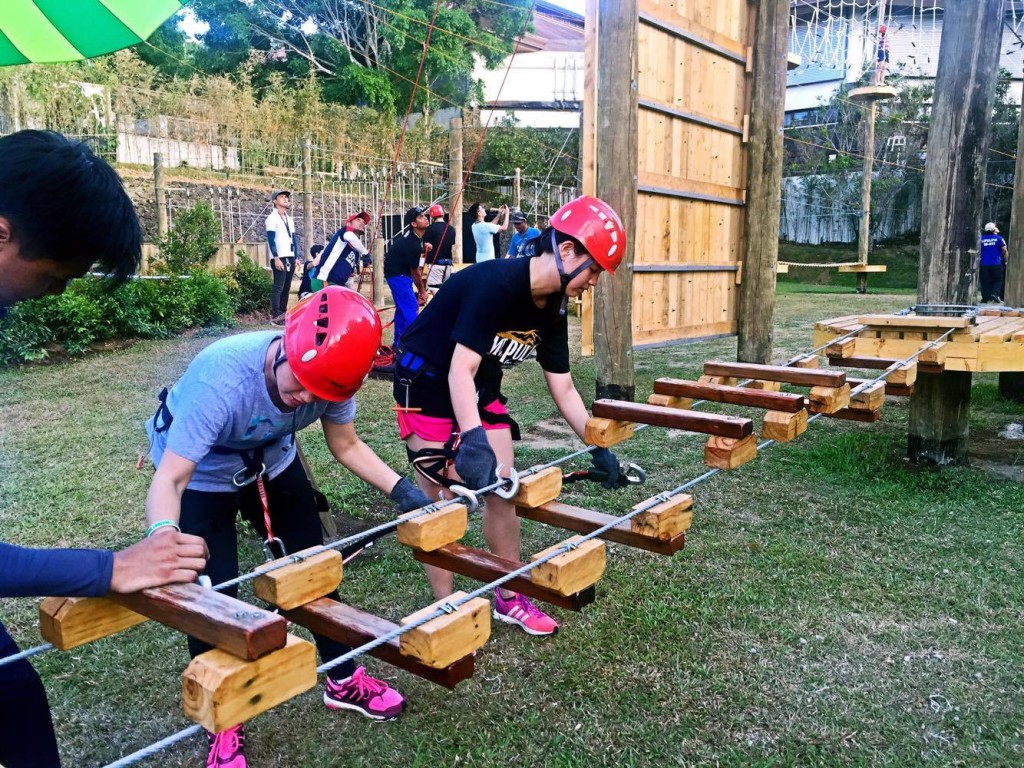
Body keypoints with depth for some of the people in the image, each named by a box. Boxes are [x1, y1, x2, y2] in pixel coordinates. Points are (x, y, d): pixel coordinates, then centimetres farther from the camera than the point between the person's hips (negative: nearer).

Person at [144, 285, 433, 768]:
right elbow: (170, 479, -41)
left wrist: (399, 489, -22)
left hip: (271, 461, 4)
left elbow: (346, 446, -10)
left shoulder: (329, 375, -27)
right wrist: (164, 538, -60)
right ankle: (224, 728, 15)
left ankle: (344, 681, 31)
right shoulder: (220, 379, -41)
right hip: (198, 473, -4)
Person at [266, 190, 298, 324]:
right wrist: (276, 258, -18)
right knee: (278, 287, -9)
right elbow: (271, 239, -11)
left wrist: (296, 257, 13)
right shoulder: (272, 218, -4)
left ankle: (283, 313, 14)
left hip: (290, 257, 7)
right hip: (279, 258, -7)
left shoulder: (290, 219, 18)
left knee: (287, 287, 8)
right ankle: (275, 316, -7)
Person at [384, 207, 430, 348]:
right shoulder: (412, 244, -29)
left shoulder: (414, 234, -3)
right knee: (410, 306, -12)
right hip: (397, 274, -10)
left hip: (400, 272, 10)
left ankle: (399, 343, 21)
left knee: (402, 307, 14)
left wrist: (423, 248, 2)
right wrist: (422, 291, -4)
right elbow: (415, 272, -17)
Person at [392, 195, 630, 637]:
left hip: (481, 389, 8)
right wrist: (472, 441, -47)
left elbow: (563, 389, 2)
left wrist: (598, 447, -4)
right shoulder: (495, 283, -29)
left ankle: (509, 600, 22)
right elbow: (459, 370, -35)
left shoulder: (552, 310, -4)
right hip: (427, 384, -8)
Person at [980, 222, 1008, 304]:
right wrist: (1005, 260, 11)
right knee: (998, 280, 9)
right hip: (996, 264, -2)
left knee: (985, 282, 6)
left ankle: (985, 297, 3)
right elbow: (1005, 251, -3)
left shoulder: (981, 239, 3)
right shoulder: (999, 238, -2)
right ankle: (995, 293, -12)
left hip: (984, 264, 2)